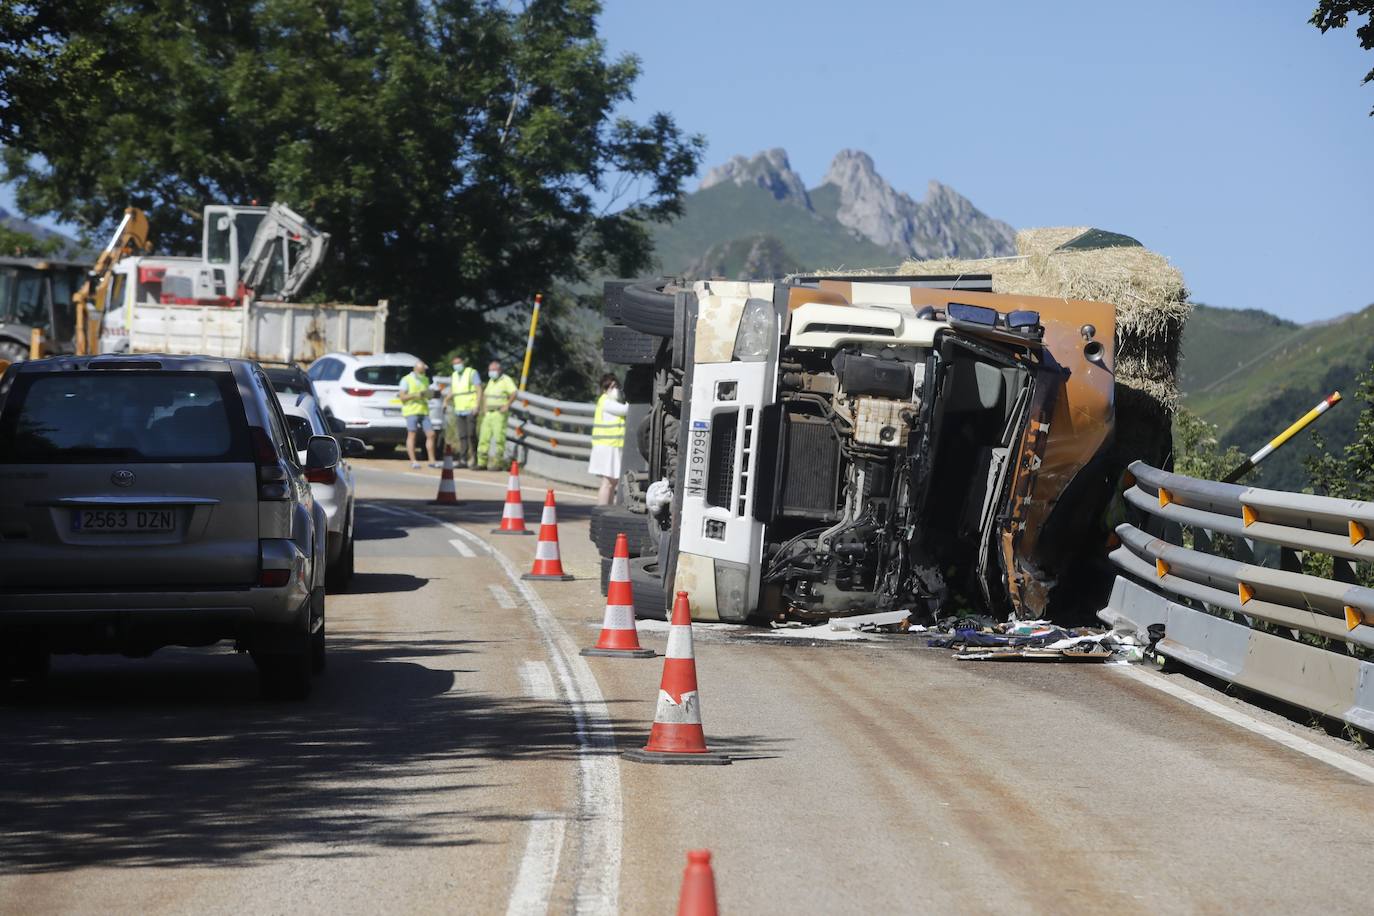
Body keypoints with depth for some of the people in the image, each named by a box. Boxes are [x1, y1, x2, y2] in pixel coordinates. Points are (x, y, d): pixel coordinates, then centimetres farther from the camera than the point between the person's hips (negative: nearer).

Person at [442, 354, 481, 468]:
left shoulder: (472, 373, -2)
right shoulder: (454, 376, 16)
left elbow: (479, 390, -7)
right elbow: (451, 392, 19)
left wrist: (477, 405, -16)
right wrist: (447, 399, -1)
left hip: (471, 410, -6)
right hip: (459, 410, 6)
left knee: (471, 435, -9)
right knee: (462, 436, 2)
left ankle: (474, 458, -2)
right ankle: (463, 460, 1)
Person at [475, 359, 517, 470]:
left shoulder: (506, 380, -6)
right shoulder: (491, 381, 18)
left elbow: (514, 394, -17)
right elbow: (485, 394, 29)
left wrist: (507, 405, -21)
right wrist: (484, 407, 16)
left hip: (500, 414, -8)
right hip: (489, 414, 8)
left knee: (499, 439, -10)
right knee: (484, 438, 3)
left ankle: (498, 464, -8)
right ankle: (481, 463, 6)